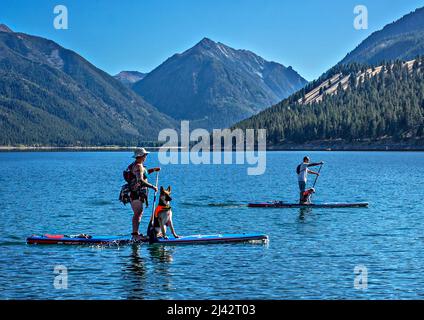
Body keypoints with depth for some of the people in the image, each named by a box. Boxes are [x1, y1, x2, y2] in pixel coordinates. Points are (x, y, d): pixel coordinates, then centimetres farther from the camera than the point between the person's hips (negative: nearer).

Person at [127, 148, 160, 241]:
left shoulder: (135, 165, 17)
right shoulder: (138, 166, -16)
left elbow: (143, 173, 36)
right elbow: (140, 180, -28)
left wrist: (153, 170, 23)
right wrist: (152, 187, -24)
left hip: (137, 194, 11)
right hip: (137, 194, -11)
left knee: (139, 213, 17)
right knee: (137, 214, -12)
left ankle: (135, 233, 24)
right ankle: (135, 235, -15)